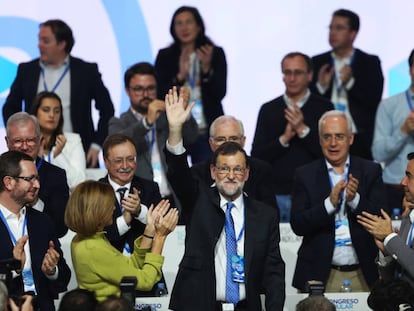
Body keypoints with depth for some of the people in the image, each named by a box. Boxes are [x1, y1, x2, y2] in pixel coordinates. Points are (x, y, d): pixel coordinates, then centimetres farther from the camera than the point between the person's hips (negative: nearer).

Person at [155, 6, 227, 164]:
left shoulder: (215, 54, 4)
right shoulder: (165, 56, 6)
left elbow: (220, 93, -2)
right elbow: (159, 95, -2)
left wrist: (207, 69, -18)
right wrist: (180, 76, -17)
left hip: (206, 132, 0)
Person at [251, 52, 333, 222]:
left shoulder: (323, 108, 4)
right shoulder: (269, 110, 9)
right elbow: (256, 156, 4)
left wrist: (303, 130, -14)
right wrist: (284, 139, -10)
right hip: (277, 194, 1)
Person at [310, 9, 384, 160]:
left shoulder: (370, 63, 6)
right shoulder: (318, 63, 12)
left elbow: (375, 101, -3)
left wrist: (351, 82, -16)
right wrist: (321, 86, -11)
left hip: (360, 140, -1)